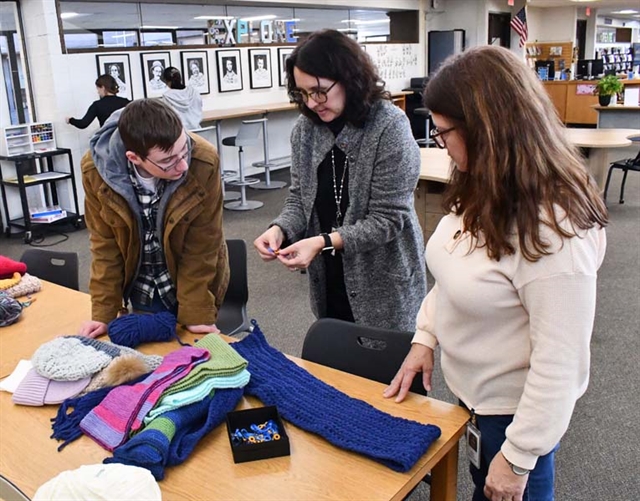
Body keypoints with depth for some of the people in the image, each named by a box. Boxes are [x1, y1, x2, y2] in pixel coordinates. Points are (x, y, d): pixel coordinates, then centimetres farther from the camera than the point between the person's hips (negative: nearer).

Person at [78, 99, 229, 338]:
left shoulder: (204, 162, -30)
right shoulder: (96, 169, -23)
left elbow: (202, 246, -21)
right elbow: (105, 243, -10)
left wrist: (197, 314, -19)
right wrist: (103, 313, -10)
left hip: (194, 282, -1)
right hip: (142, 290, 2)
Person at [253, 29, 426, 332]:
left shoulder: (389, 127, -18)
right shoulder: (305, 127, -1)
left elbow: (387, 220, -19)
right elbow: (299, 197, 5)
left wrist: (323, 242, -29)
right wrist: (280, 229, -15)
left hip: (383, 284, -5)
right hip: (329, 280, 5)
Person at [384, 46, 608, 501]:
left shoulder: (554, 229, -31)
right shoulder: (485, 192, -5)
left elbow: (560, 363, -27)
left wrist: (518, 457, -20)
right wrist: (426, 338, 3)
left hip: (514, 410, -7)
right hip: (472, 391, 8)